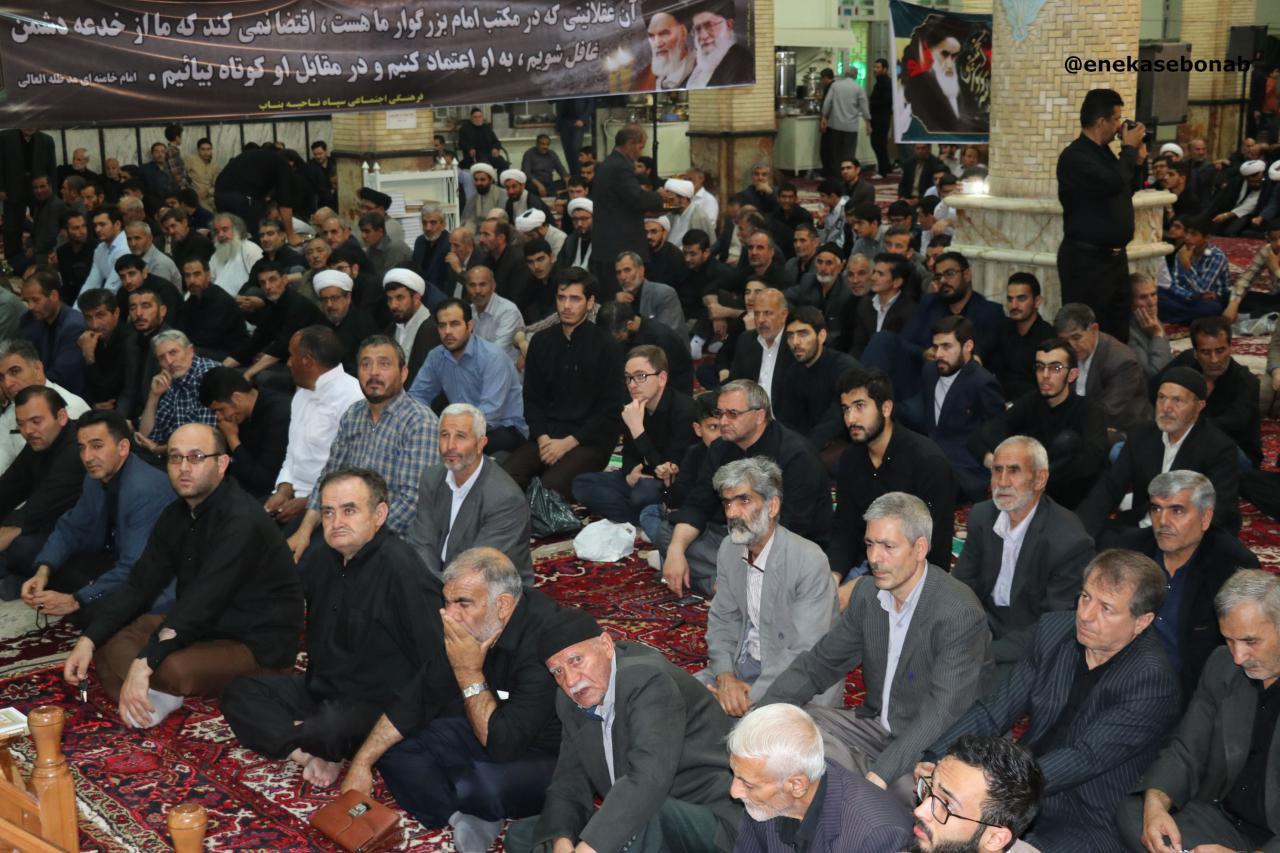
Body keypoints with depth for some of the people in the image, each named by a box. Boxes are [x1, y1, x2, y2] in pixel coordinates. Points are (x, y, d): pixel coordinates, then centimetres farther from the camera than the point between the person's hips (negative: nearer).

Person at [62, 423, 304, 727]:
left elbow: (202, 602, -31)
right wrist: (88, 640, -9)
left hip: (259, 647, -9)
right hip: (201, 629, 9)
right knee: (106, 636, 3)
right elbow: (139, 586, 4)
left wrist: (144, 663, -36)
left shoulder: (241, 521, -23)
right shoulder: (175, 516, 6)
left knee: (175, 668, -35)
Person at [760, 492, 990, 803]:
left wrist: (881, 775, -37)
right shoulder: (867, 594, 1)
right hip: (878, 727, 7)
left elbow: (943, 713, -28)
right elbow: (819, 663, 8)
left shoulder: (959, 614, -23)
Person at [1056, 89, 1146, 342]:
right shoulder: (1074, 157, -16)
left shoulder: (1104, 152, 13)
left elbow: (1126, 192, 25)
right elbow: (1114, 183, -29)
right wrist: (1129, 149, -12)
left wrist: (1136, 161, 11)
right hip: (1086, 259, -9)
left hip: (1115, 256, 9)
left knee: (1118, 331, 12)